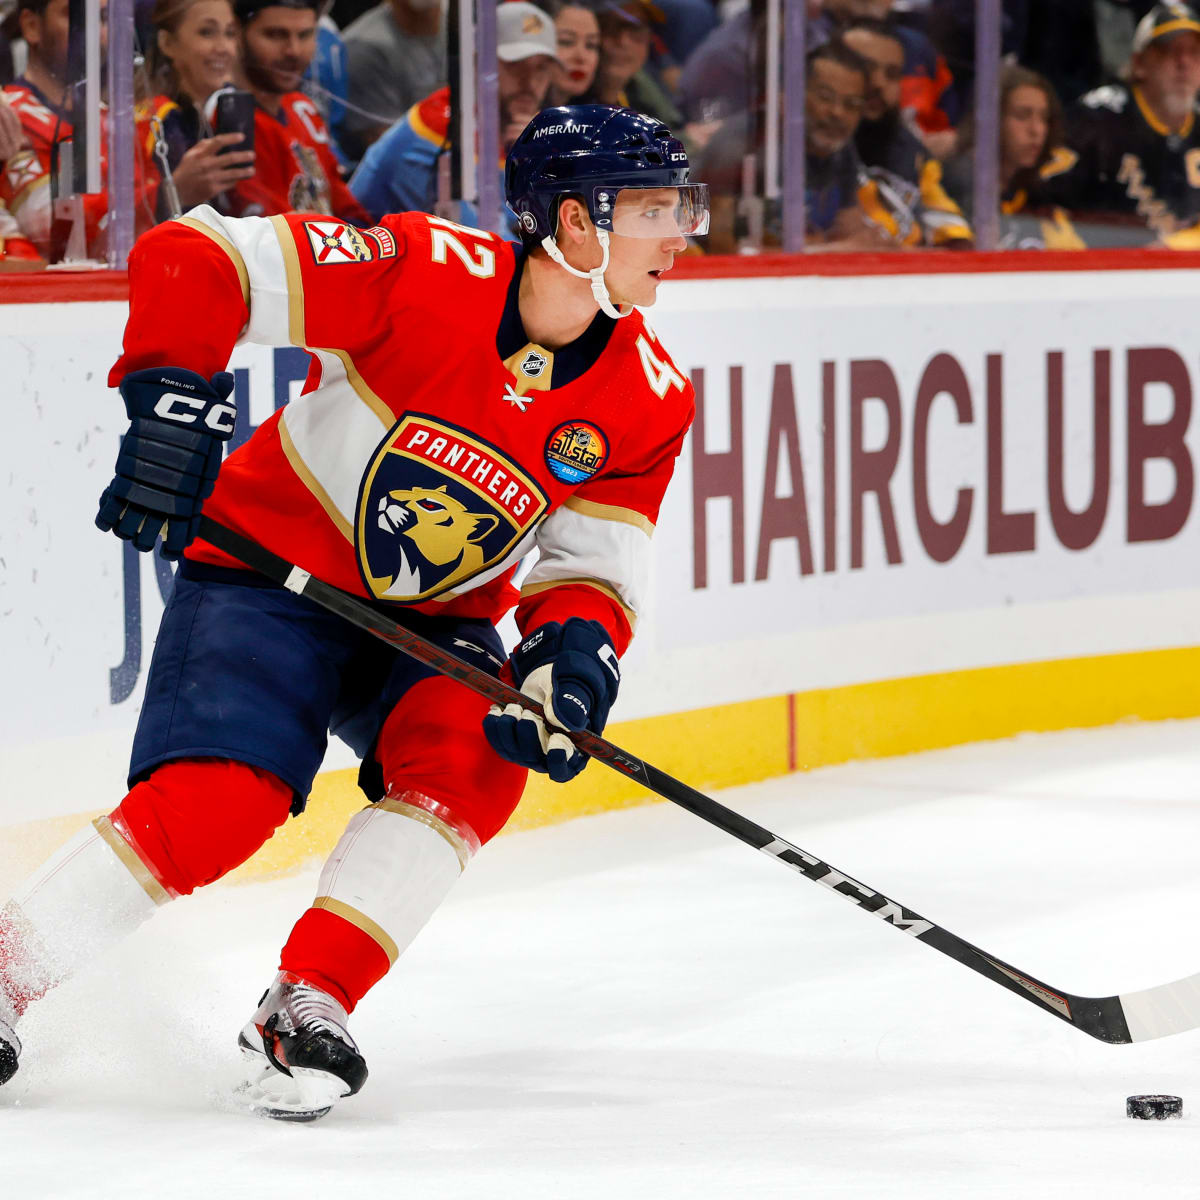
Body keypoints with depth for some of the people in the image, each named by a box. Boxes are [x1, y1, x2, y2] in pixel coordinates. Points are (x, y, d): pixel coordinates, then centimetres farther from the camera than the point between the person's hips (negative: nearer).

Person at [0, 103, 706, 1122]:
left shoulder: (647, 401, -7)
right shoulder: (428, 272, -23)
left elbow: (594, 567, -3)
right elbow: (189, 258, -22)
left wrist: (574, 647, -24)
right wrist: (171, 397, -32)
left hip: (432, 617, 5)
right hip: (272, 568, -5)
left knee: (474, 759, -25)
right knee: (219, 804, -22)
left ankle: (307, 1005, -16)